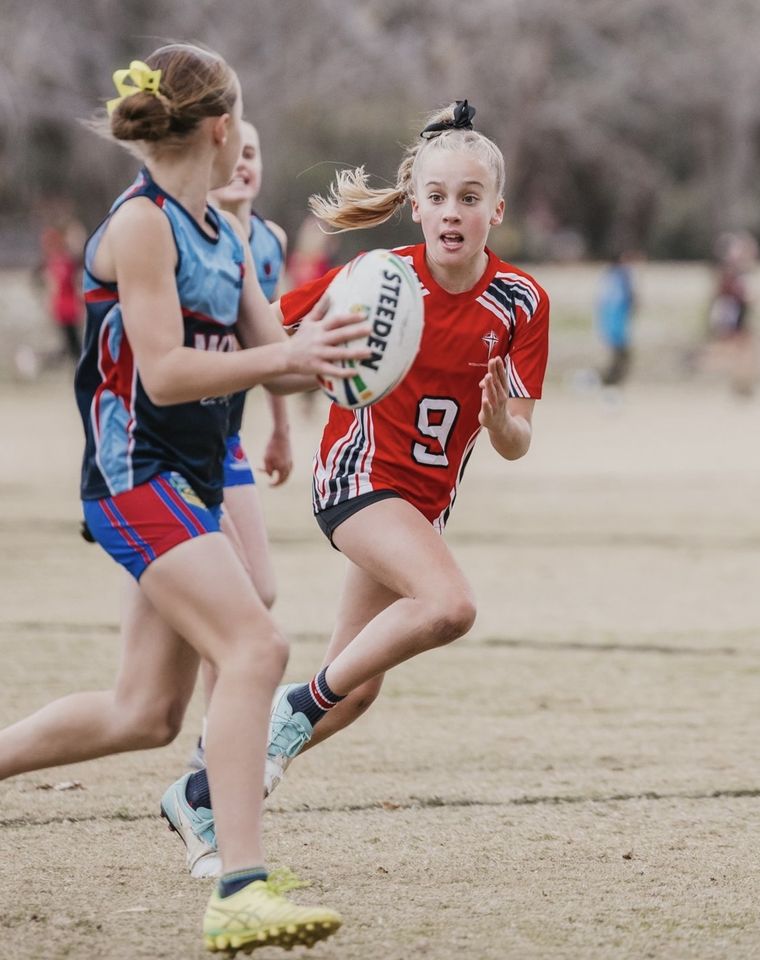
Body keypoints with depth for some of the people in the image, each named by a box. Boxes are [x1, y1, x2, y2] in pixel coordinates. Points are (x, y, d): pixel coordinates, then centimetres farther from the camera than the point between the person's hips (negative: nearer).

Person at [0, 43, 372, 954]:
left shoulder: (226, 234, 14)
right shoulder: (140, 224, -13)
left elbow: (270, 358, 13)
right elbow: (164, 374, -19)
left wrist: (312, 351, -9)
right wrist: (283, 354, -24)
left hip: (191, 484, 10)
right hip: (136, 477, -9)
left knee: (144, 712, 11)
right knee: (255, 647, -23)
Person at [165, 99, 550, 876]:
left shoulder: (520, 303, -8)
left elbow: (515, 445, -8)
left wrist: (501, 420, -28)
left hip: (428, 496, 5)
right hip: (359, 474, -5)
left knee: (353, 690, 9)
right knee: (449, 605, -31)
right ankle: (301, 706, -12)